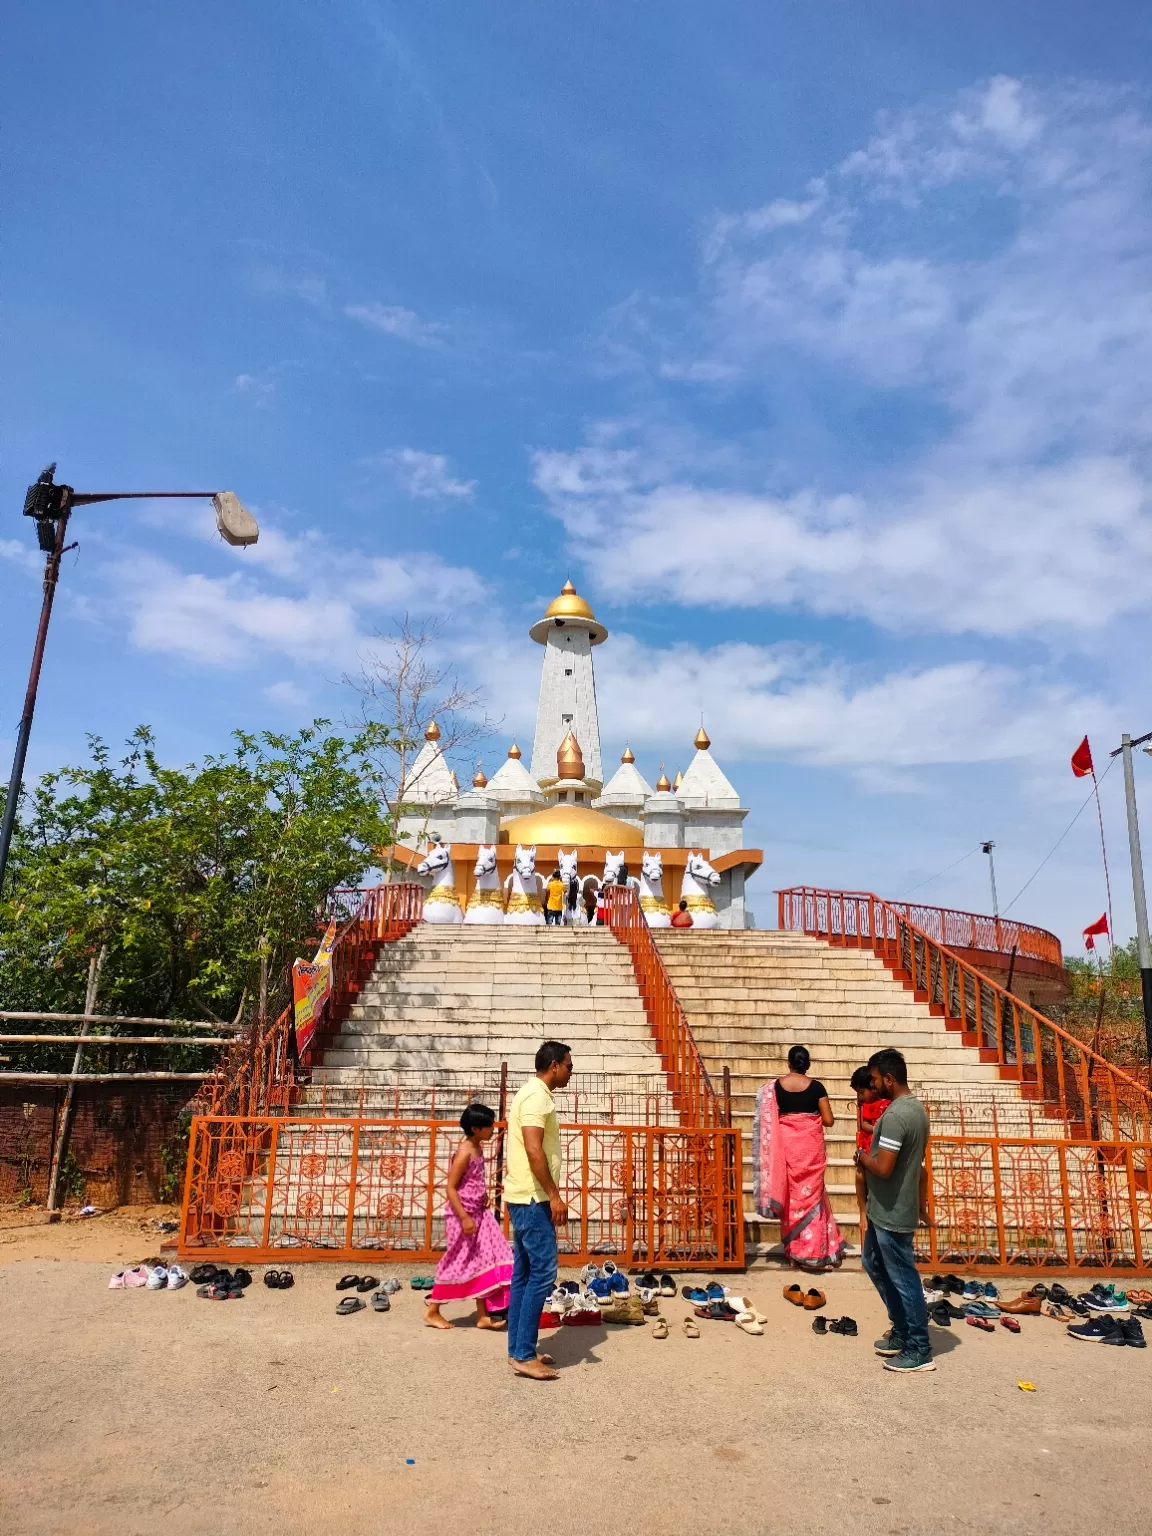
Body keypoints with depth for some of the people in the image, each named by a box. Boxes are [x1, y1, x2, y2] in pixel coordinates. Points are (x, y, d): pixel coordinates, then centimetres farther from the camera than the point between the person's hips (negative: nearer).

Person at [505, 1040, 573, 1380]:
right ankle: (524, 1355, -3)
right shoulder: (537, 1096, -16)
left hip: (525, 1197, 10)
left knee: (525, 1273, 12)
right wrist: (554, 1195, -21)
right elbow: (533, 1150, -24)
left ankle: (519, 1350, 18)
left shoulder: (533, 1094, 16)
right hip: (532, 1198, -10)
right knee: (543, 1271, -7)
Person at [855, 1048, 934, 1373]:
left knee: (904, 1279, 4)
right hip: (887, 1210, 10)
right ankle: (901, 1332, 33)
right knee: (873, 1264, 22)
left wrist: (862, 1156, -9)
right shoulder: (916, 1108, 7)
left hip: (892, 1213, -10)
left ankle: (919, 1350, 18)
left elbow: (883, 1168, -29)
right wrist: (921, 1203, 24)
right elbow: (917, 1162, 16)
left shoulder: (895, 1115, -26)